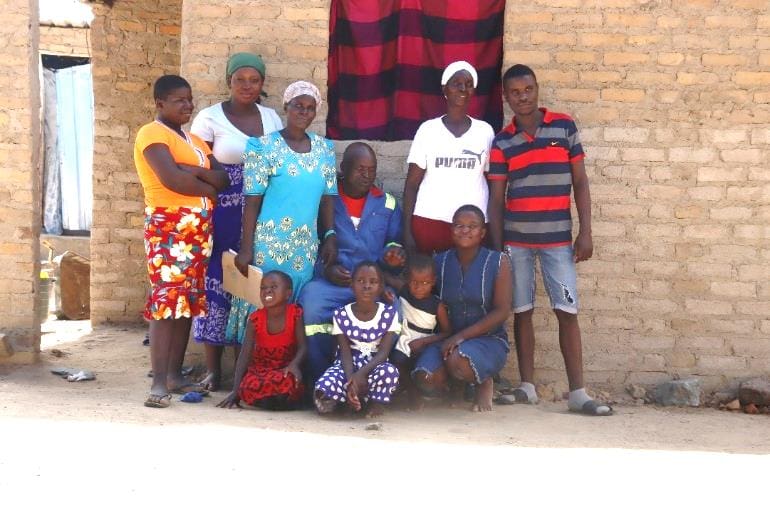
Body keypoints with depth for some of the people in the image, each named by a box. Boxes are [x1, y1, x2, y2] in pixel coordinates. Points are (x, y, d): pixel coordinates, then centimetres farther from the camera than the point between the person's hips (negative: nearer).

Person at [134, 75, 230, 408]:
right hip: (168, 227, -8)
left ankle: (175, 375, 14)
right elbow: (171, 179, -20)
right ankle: (159, 383, -14)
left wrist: (195, 172, -11)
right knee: (165, 299, -12)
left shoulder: (194, 140, 21)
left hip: (199, 228, 8)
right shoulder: (152, 133, -5)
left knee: (188, 302, 8)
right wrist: (208, 189, -4)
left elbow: (223, 177, 8)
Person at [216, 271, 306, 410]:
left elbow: (302, 347, -11)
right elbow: (245, 354, -8)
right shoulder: (255, 319, -7)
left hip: (285, 370, -1)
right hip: (260, 370, 2)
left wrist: (294, 365, -35)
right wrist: (235, 390, -15)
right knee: (248, 389, -33)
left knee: (287, 383, -38)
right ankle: (281, 399, -3)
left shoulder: (295, 314, -9)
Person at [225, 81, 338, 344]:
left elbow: (328, 198, 11)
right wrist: (246, 248, -10)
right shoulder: (264, 146, -5)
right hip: (269, 244, -4)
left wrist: (330, 237, 3)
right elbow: (252, 201, -7)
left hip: (307, 247, 4)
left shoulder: (325, 148, 8)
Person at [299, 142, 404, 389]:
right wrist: (325, 268, -10)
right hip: (330, 282, -1)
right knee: (312, 306, -35)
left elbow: (394, 241, 23)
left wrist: (393, 252, -1)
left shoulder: (387, 204, 18)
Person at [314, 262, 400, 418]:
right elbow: (345, 353, -10)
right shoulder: (341, 315, -5)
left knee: (390, 371, -39)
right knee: (323, 392, -32)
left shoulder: (389, 313, -7)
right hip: (349, 365, 0)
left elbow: (383, 352, -13)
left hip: (375, 365, 0)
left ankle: (376, 401, -7)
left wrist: (361, 373, -32)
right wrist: (351, 381, -30)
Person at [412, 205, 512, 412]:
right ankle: (454, 385, 11)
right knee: (426, 380, -26)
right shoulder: (439, 262, 5)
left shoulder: (498, 262, -4)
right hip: (446, 338, 3)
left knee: (458, 361, -36)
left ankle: (484, 383, 1)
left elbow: (502, 311, -10)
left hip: (488, 338, -3)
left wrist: (462, 336, -19)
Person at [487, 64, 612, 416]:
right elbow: (496, 198, 4)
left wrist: (585, 232, -3)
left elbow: (580, 182, 3)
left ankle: (578, 393, 0)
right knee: (522, 312, 6)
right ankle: (527, 387, 15)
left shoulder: (564, 127, 2)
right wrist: (497, 248, -1)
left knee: (567, 312, -3)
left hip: (558, 238, -1)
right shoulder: (502, 142, 4)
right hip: (516, 240, 1)